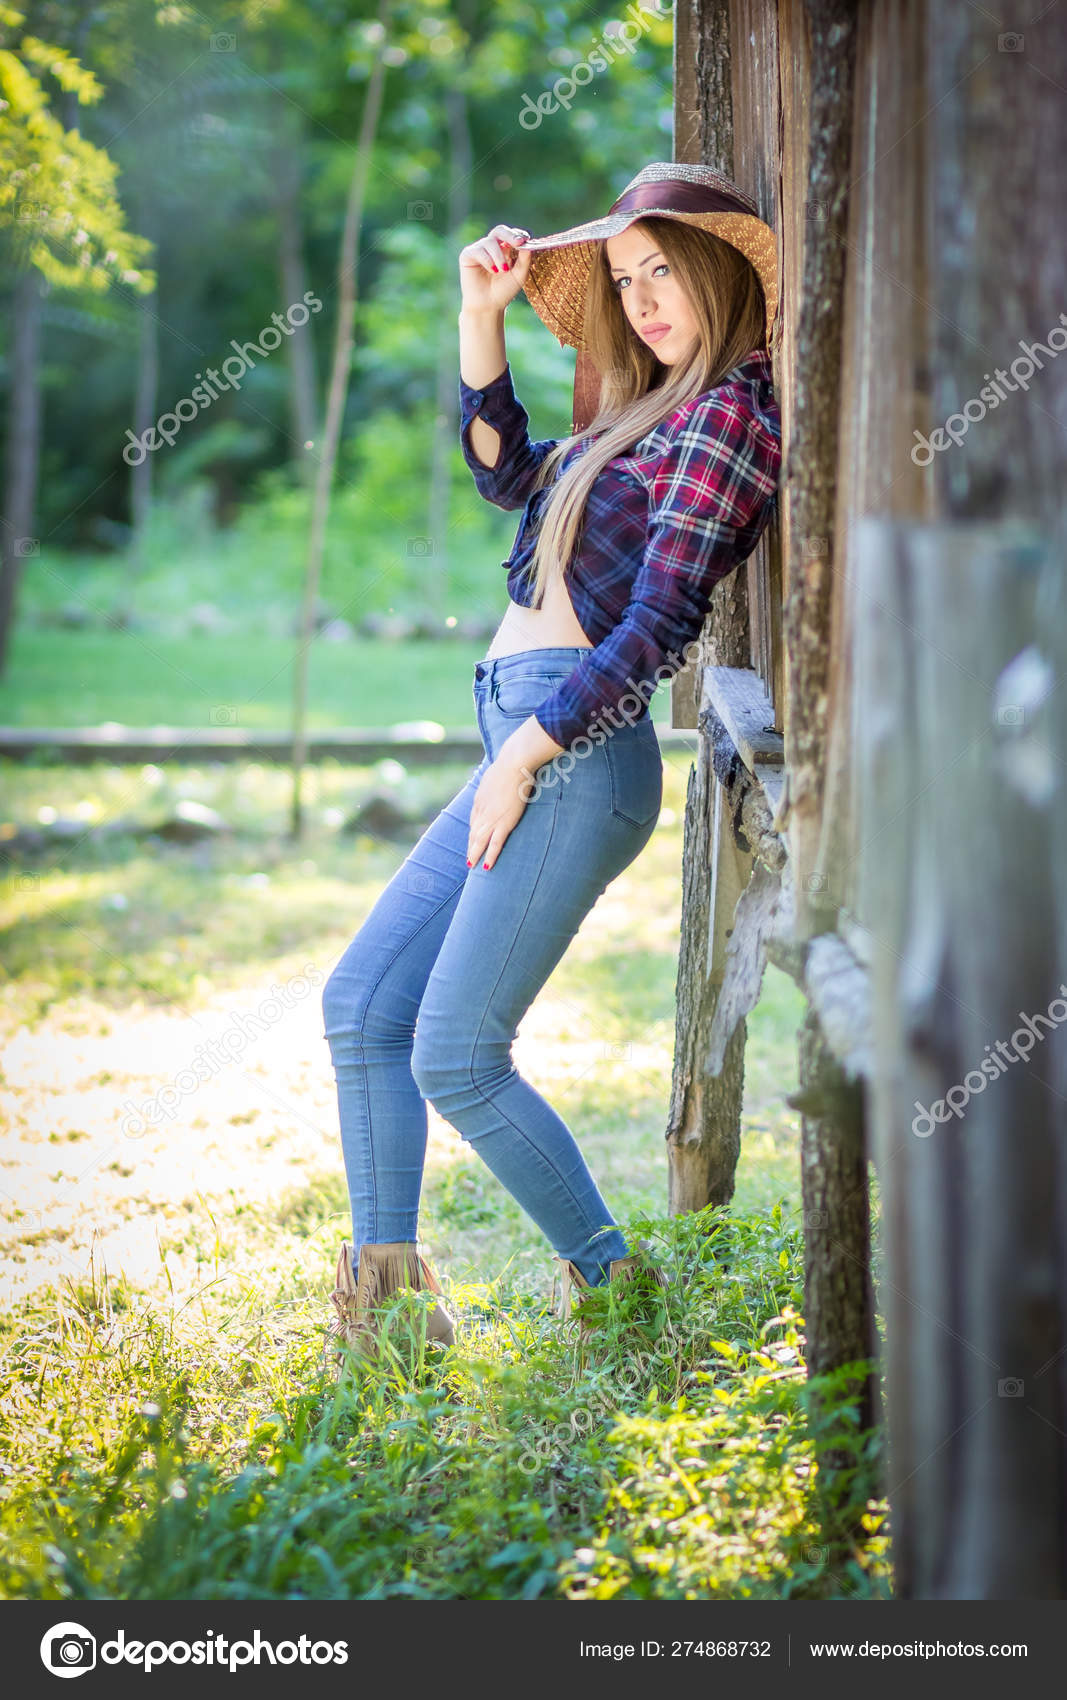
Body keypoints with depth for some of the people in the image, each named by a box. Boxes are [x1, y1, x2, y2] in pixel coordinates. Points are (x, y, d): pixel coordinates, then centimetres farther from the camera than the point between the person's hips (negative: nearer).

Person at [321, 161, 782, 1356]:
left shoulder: (730, 413, -9)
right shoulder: (650, 413, 19)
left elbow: (661, 625, -16)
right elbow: (507, 475, 29)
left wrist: (526, 753, -15)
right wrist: (482, 317, 18)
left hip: (579, 753, -10)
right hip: (526, 747, 10)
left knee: (455, 1057, -9)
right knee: (361, 1007, 8)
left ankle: (614, 1289, 6)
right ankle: (386, 1296, 11)